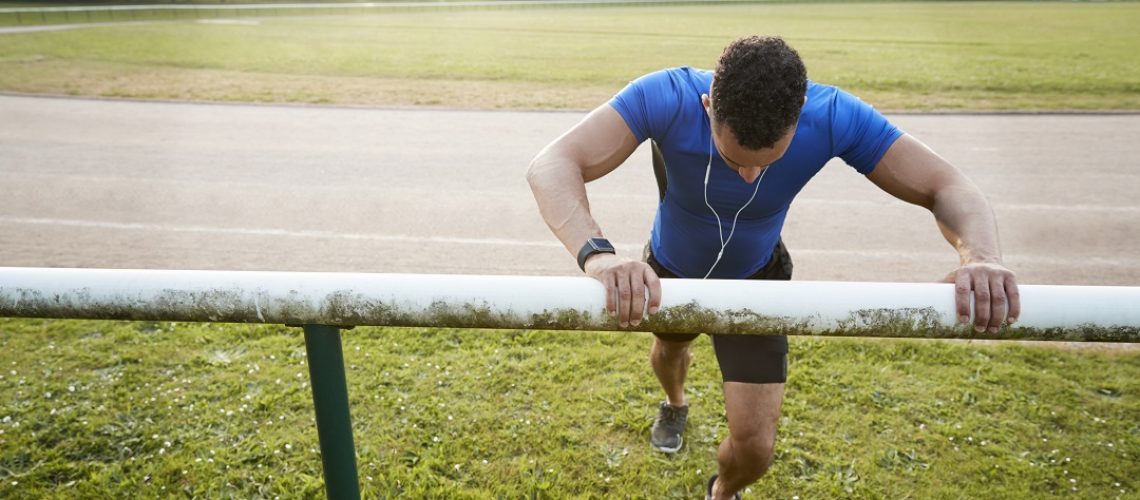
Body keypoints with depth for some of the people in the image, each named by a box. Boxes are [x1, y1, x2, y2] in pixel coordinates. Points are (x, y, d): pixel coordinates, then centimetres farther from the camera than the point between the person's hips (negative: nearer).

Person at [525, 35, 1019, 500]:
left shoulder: (834, 116, -33)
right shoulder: (666, 98, -38)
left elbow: (948, 187, -27)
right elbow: (551, 165, -48)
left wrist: (981, 257, -49)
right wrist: (598, 255, -67)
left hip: (754, 279, 0)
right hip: (670, 271, 1)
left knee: (754, 444, -4)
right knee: (669, 348, 32)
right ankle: (674, 404, 71)